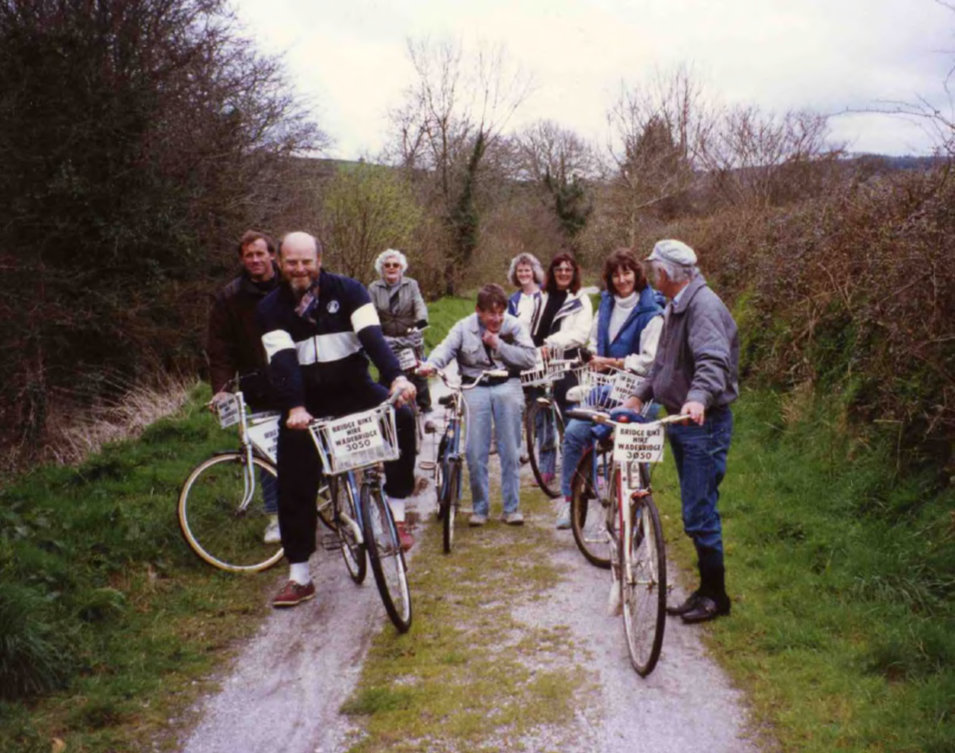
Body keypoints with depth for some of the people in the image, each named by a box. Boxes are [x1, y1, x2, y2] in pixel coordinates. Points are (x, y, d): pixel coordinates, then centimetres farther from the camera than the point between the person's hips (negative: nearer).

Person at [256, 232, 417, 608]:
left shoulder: (347, 290, -7)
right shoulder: (271, 308, -4)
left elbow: (372, 335, -21)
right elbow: (282, 361, -17)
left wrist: (396, 377, -39)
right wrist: (294, 408, -35)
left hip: (353, 387, -1)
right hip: (308, 399, 1)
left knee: (401, 417, -29)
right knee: (294, 486, -3)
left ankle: (396, 513, -14)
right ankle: (298, 576, 10)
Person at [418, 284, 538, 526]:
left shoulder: (514, 326, 3)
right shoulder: (464, 328, 2)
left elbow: (530, 357, -5)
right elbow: (446, 347, -12)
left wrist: (499, 345, -13)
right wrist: (431, 364, -32)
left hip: (506, 386, 0)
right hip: (475, 387, 0)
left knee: (510, 451, 0)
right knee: (475, 453, -4)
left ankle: (511, 507, 11)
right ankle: (479, 508, 10)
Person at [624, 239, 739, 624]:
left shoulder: (704, 305, -17)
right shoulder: (676, 307, 16)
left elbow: (713, 361, -31)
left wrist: (698, 398, -46)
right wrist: (639, 395, 23)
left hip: (705, 423, -10)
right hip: (680, 420, 10)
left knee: (699, 514, -5)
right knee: (695, 513, 16)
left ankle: (715, 596, 10)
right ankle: (705, 589, 26)